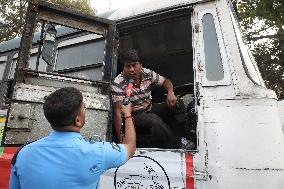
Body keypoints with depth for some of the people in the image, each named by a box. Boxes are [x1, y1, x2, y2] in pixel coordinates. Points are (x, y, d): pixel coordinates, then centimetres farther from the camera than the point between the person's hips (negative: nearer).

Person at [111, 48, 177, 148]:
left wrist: (170, 92, -16)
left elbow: (165, 81, 7)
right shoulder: (118, 84, -21)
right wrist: (120, 139, -29)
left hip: (150, 108, 6)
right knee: (154, 120, -35)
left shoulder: (147, 73, -7)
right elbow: (118, 112, -24)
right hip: (134, 115, -6)